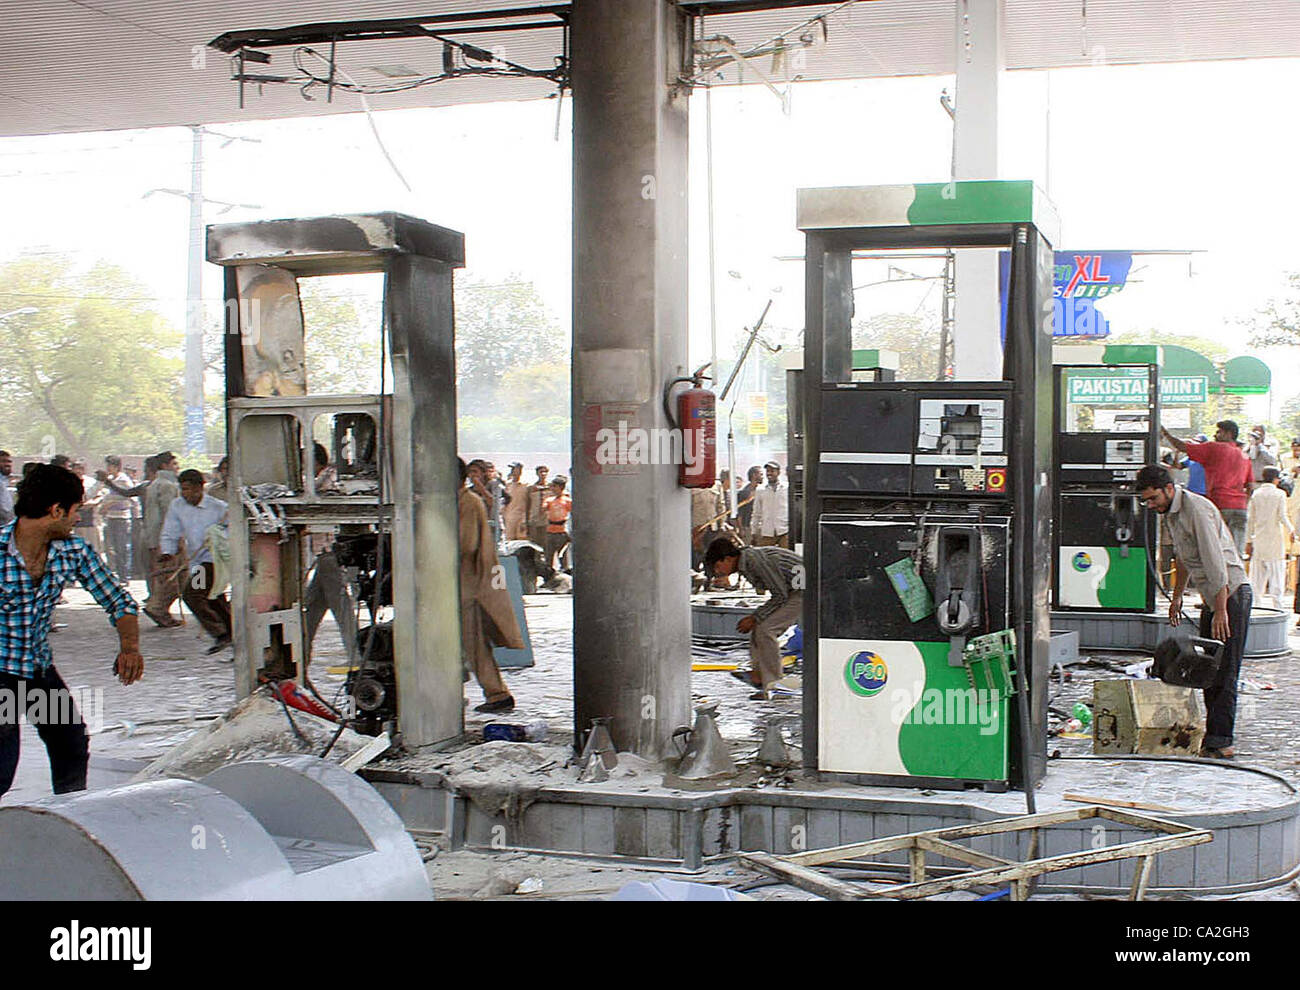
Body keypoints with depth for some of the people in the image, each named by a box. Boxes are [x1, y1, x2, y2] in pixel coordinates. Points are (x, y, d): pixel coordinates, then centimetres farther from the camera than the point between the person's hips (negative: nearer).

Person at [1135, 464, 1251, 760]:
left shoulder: (1197, 509, -19)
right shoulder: (1170, 511, 11)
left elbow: (1216, 563, -23)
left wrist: (1220, 611, -24)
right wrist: (1177, 596, 28)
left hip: (1231, 593, -10)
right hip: (1210, 597, 10)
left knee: (1224, 672, -10)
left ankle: (1219, 742, -10)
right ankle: (1215, 739, 12)